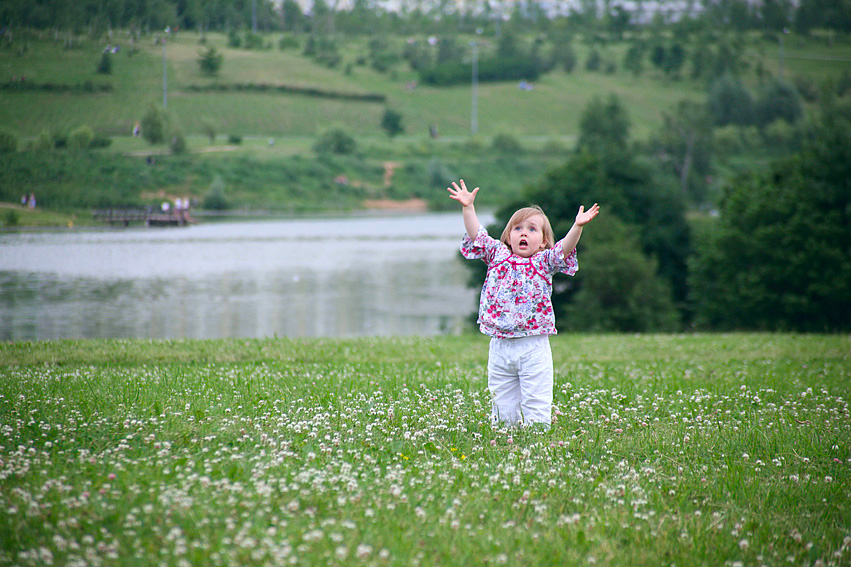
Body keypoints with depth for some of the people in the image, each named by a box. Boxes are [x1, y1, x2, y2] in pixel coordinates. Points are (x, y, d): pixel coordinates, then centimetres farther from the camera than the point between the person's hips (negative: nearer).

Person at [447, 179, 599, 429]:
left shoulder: (544, 261, 2)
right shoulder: (497, 255, 8)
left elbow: (564, 249, -13)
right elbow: (477, 236, 4)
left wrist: (577, 227, -29)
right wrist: (468, 208, -7)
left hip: (534, 346, -2)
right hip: (500, 346, 2)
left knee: (536, 404, -2)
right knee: (502, 406, 8)